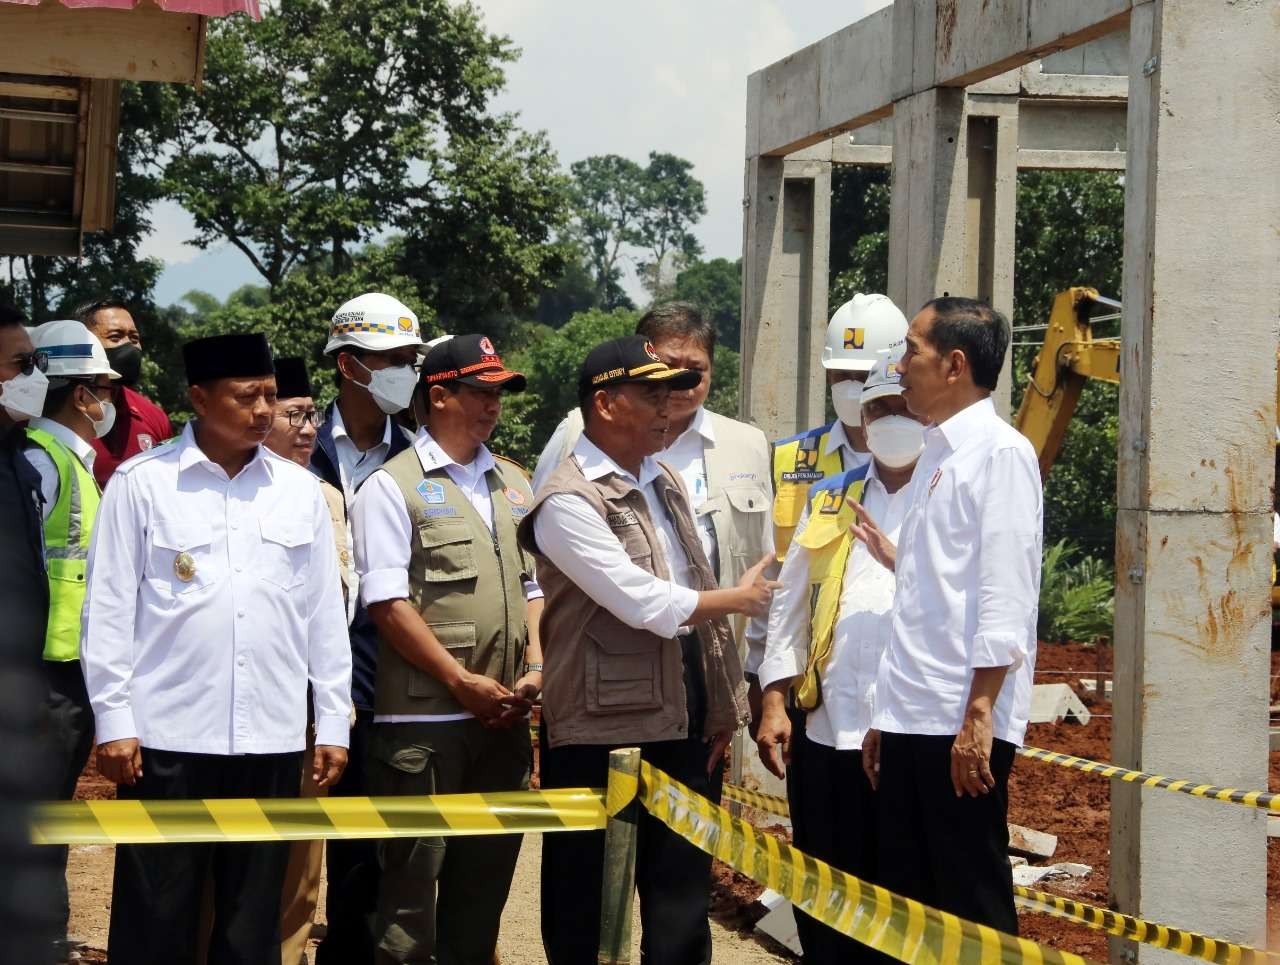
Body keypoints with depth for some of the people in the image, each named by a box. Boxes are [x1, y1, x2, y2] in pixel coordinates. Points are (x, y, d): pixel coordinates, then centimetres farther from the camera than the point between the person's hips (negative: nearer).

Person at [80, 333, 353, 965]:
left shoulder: (299, 491, 9)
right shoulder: (141, 483, 0)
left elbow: (325, 616, 11)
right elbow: (109, 608, -1)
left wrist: (334, 722, 8)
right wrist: (113, 720, -5)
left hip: (272, 739, 3)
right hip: (167, 735, -3)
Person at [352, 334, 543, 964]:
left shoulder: (513, 485, 16)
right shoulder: (392, 487, -5)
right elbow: (387, 603, -12)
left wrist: (534, 668, 2)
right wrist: (464, 682, -13)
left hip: (504, 718, 6)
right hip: (425, 718, -6)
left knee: (487, 871, 12)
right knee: (414, 873, -3)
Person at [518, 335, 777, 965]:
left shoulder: (665, 483, 13)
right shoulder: (569, 501, -15)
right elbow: (645, 604, -21)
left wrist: (722, 710, 10)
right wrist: (738, 598, -6)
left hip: (686, 723, 8)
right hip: (602, 731, -8)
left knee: (682, 901, 15)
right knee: (585, 912, 5)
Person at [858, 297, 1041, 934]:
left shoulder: (1000, 452, -8)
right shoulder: (935, 455, 17)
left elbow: (1005, 599, -15)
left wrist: (978, 714, -20)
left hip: (962, 721, -8)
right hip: (910, 717, 8)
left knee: (972, 906, -1)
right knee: (906, 904, 12)